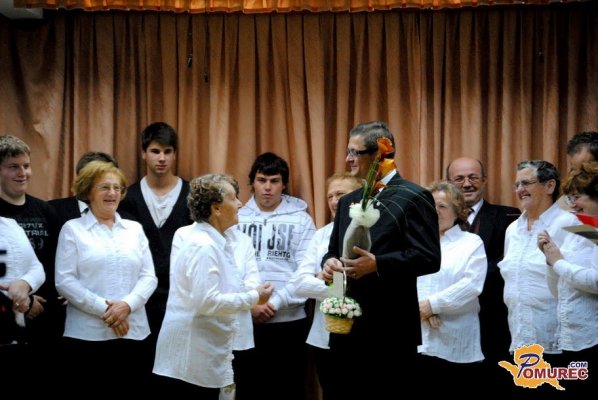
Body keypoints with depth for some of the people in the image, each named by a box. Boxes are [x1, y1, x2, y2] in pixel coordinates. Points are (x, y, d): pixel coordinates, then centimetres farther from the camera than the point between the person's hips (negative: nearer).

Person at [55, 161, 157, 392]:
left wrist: (127, 305, -11)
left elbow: (149, 276, 7)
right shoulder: (72, 229, 4)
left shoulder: (135, 229, 14)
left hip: (132, 332, 3)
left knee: (131, 390, 5)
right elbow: (64, 281, -4)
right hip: (86, 334, -3)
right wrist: (103, 309, -12)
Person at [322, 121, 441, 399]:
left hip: (390, 329, -7)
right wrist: (330, 262, -3)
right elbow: (333, 249, 22)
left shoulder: (413, 197, -7)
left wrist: (377, 264, -25)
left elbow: (429, 257, -15)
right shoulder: (348, 201, 17)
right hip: (348, 325, 7)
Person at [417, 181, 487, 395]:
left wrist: (433, 304, -11)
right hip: (417, 340, 3)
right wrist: (421, 307, -13)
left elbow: (471, 285, -8)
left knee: (452, 391, 0)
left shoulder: (472, 242, 7)